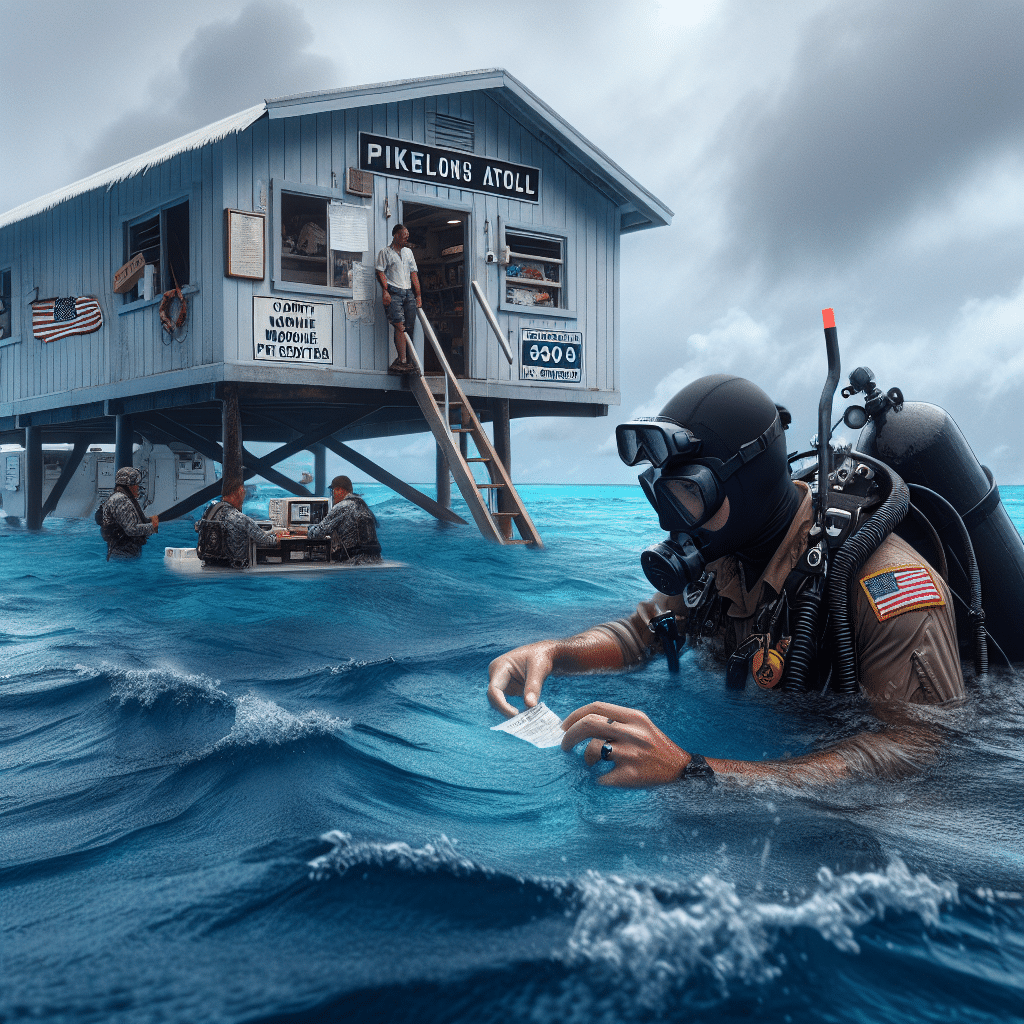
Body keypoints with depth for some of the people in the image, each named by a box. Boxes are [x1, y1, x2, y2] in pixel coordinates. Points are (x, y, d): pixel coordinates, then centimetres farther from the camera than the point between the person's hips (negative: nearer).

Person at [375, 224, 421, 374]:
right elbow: (380, 272, -2)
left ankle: (407, 360, 3)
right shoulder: (385, 252, 5)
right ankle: (403, 361, -19)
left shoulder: (408, 252, 22)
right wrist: (385, 291, -14)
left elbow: (413, 274, 19)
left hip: (408, 292, 6)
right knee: (400, 326, -16)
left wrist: (418, 295, 13)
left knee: (409, 327, -1)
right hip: (394, 293, -6)